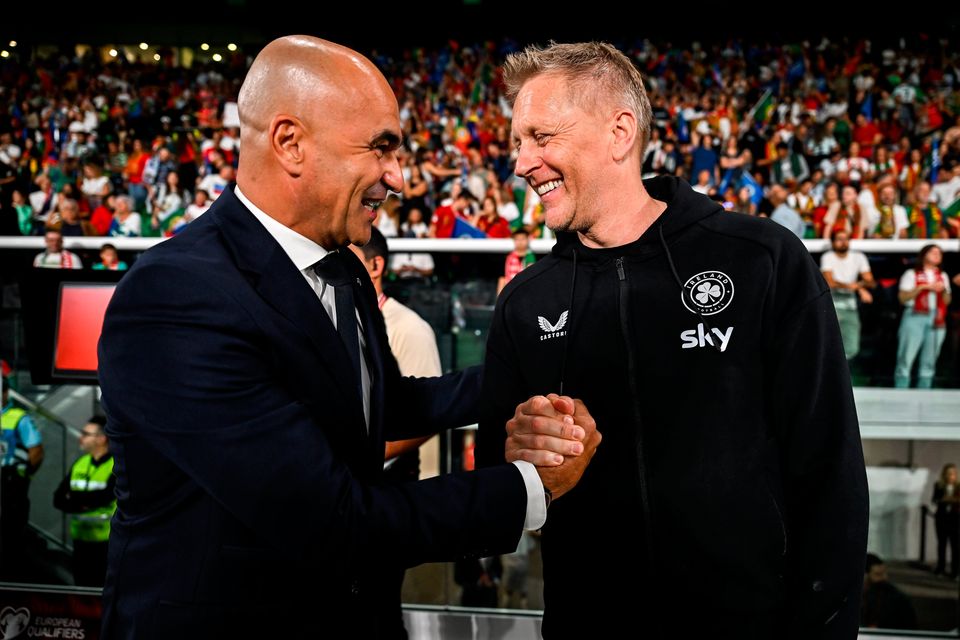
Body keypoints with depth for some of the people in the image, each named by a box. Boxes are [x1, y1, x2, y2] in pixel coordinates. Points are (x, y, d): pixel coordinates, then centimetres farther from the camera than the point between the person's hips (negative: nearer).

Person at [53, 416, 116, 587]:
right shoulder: (80, 463, 13)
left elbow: (103, 497, -21)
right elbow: (58, 498, 5)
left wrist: (74, 499, -6)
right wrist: (85, 503, -13)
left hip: (106, 541, -6)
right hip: (81, 540, 6)